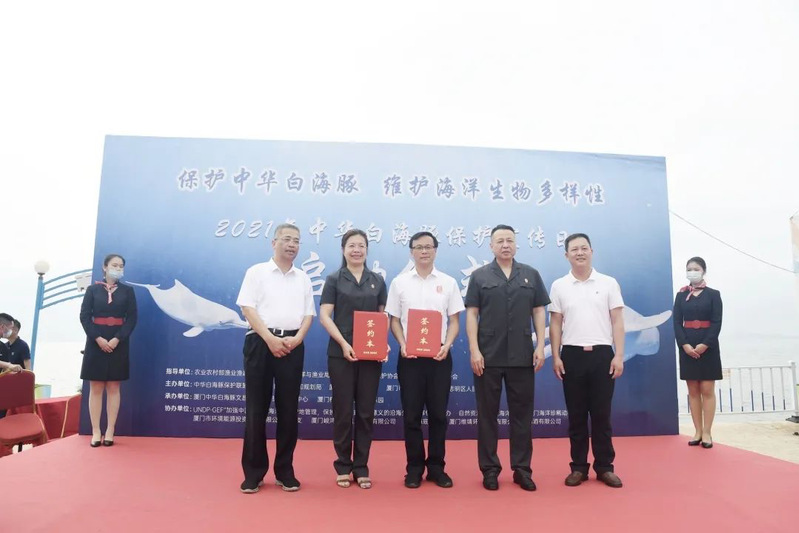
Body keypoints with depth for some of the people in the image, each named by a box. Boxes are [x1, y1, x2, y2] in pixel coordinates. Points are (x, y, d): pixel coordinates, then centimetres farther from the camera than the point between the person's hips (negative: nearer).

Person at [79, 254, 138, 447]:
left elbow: (132, 318, 1)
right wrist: (98, 338, -15)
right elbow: (84, 316, -2)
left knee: (113, 388, 4)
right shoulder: (93, 289, 6)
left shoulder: (127, 291, 7)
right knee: (96, 388, 1)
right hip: (96, 343, 0)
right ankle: (96, 432, 6)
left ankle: (110, 431, 8)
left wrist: (117, 339, -13)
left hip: (118, 343, 0)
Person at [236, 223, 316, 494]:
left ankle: (285, 471, 16)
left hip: (292, 345, 3)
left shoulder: (303, 278, 14)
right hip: (261, 342, -3)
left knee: (288, 409, 6)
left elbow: (308, 313, 11)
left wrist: (297, 339, -7)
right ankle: (253, 472, 13)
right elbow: (247, 308, -5)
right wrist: (270, 339, -14)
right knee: (256, 409, 2)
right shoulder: (257, 272, 4)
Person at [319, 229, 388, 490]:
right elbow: (324, 316, -5)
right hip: (341, 353, -2)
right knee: (343, 410, 4)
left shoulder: (377, 280, 9)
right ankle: (343, 465, 19)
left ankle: (361, 466, 19)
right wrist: (343, 343, -16)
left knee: (366, 411, 7)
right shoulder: (334, 279, 1)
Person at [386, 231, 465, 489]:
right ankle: (414, 468, 18)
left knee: (438, 414, 7)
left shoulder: (448, 282, 4)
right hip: (410, 356, 0)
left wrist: (447, 345, -12)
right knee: (412, 415, 5)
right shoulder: (399, 282, 3)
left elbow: (454, 320, 4)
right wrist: (402, 344, -11)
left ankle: (436, 467, 20)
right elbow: (394, 320, 5)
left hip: (439, 357, 1)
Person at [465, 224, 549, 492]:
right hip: (488, 357, -1)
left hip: (522, 356, 2)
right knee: (487, 414, 7)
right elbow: (471, 314, -1)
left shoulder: (531, 274, 8)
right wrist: (474, 350, -9)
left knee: (522, 413, 9)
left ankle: (522, 468, 21)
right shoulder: (479, 276, 2)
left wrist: (540, 346, -1)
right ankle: (490, 469, 19)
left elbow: (539, 311, 7)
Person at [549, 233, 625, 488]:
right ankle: (579, 467, 16)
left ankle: (605, 467, 17)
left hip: (602, 354, 0)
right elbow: (555, 324, 5)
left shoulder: (609, 283, 4)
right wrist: (556, 357, -1)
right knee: (576, 415, 7)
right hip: (572, 355, 1)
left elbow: (617, 321, 3)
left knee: (602, 414, 5)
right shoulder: (559, 286, 5)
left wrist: (619, 355, -5)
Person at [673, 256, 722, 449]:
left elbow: (717, 323, -4)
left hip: (708, 346, -2)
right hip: (687, 346, 2)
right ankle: (698, 432, 10)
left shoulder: (713, 294, 3)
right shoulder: (681, 295, 8)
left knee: (707, 390, -2)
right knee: (693, 391, 4)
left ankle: (707, 433, 4)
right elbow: (677, 322, 2)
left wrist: (705, 344, -16)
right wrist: (684, 344, -12)